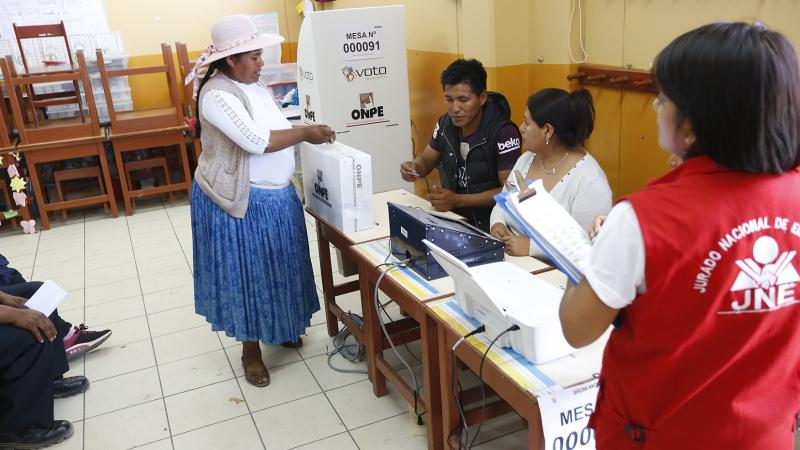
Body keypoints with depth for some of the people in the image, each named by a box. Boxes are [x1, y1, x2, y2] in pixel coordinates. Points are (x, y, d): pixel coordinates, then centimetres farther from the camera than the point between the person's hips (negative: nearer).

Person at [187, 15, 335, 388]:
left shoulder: (253, 86, 8)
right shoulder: (218, 95, -21)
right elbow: (256, 140, -29)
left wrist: (306, 134, -1)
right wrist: (305, 133, -21)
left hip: (273, 196, 9)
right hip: (240, 202, -8)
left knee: (273, 267, 19)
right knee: (246, 273, 5)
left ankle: (278, 328, 40)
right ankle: (250, 350, 22)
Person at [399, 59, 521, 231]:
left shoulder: (503, 132, -18)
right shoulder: (446, 123, 1)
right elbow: (426, 160, 14)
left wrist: (458, 200, -23)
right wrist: (414, 168, -10)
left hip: (490, 225, -5)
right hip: (452, 217, 6)